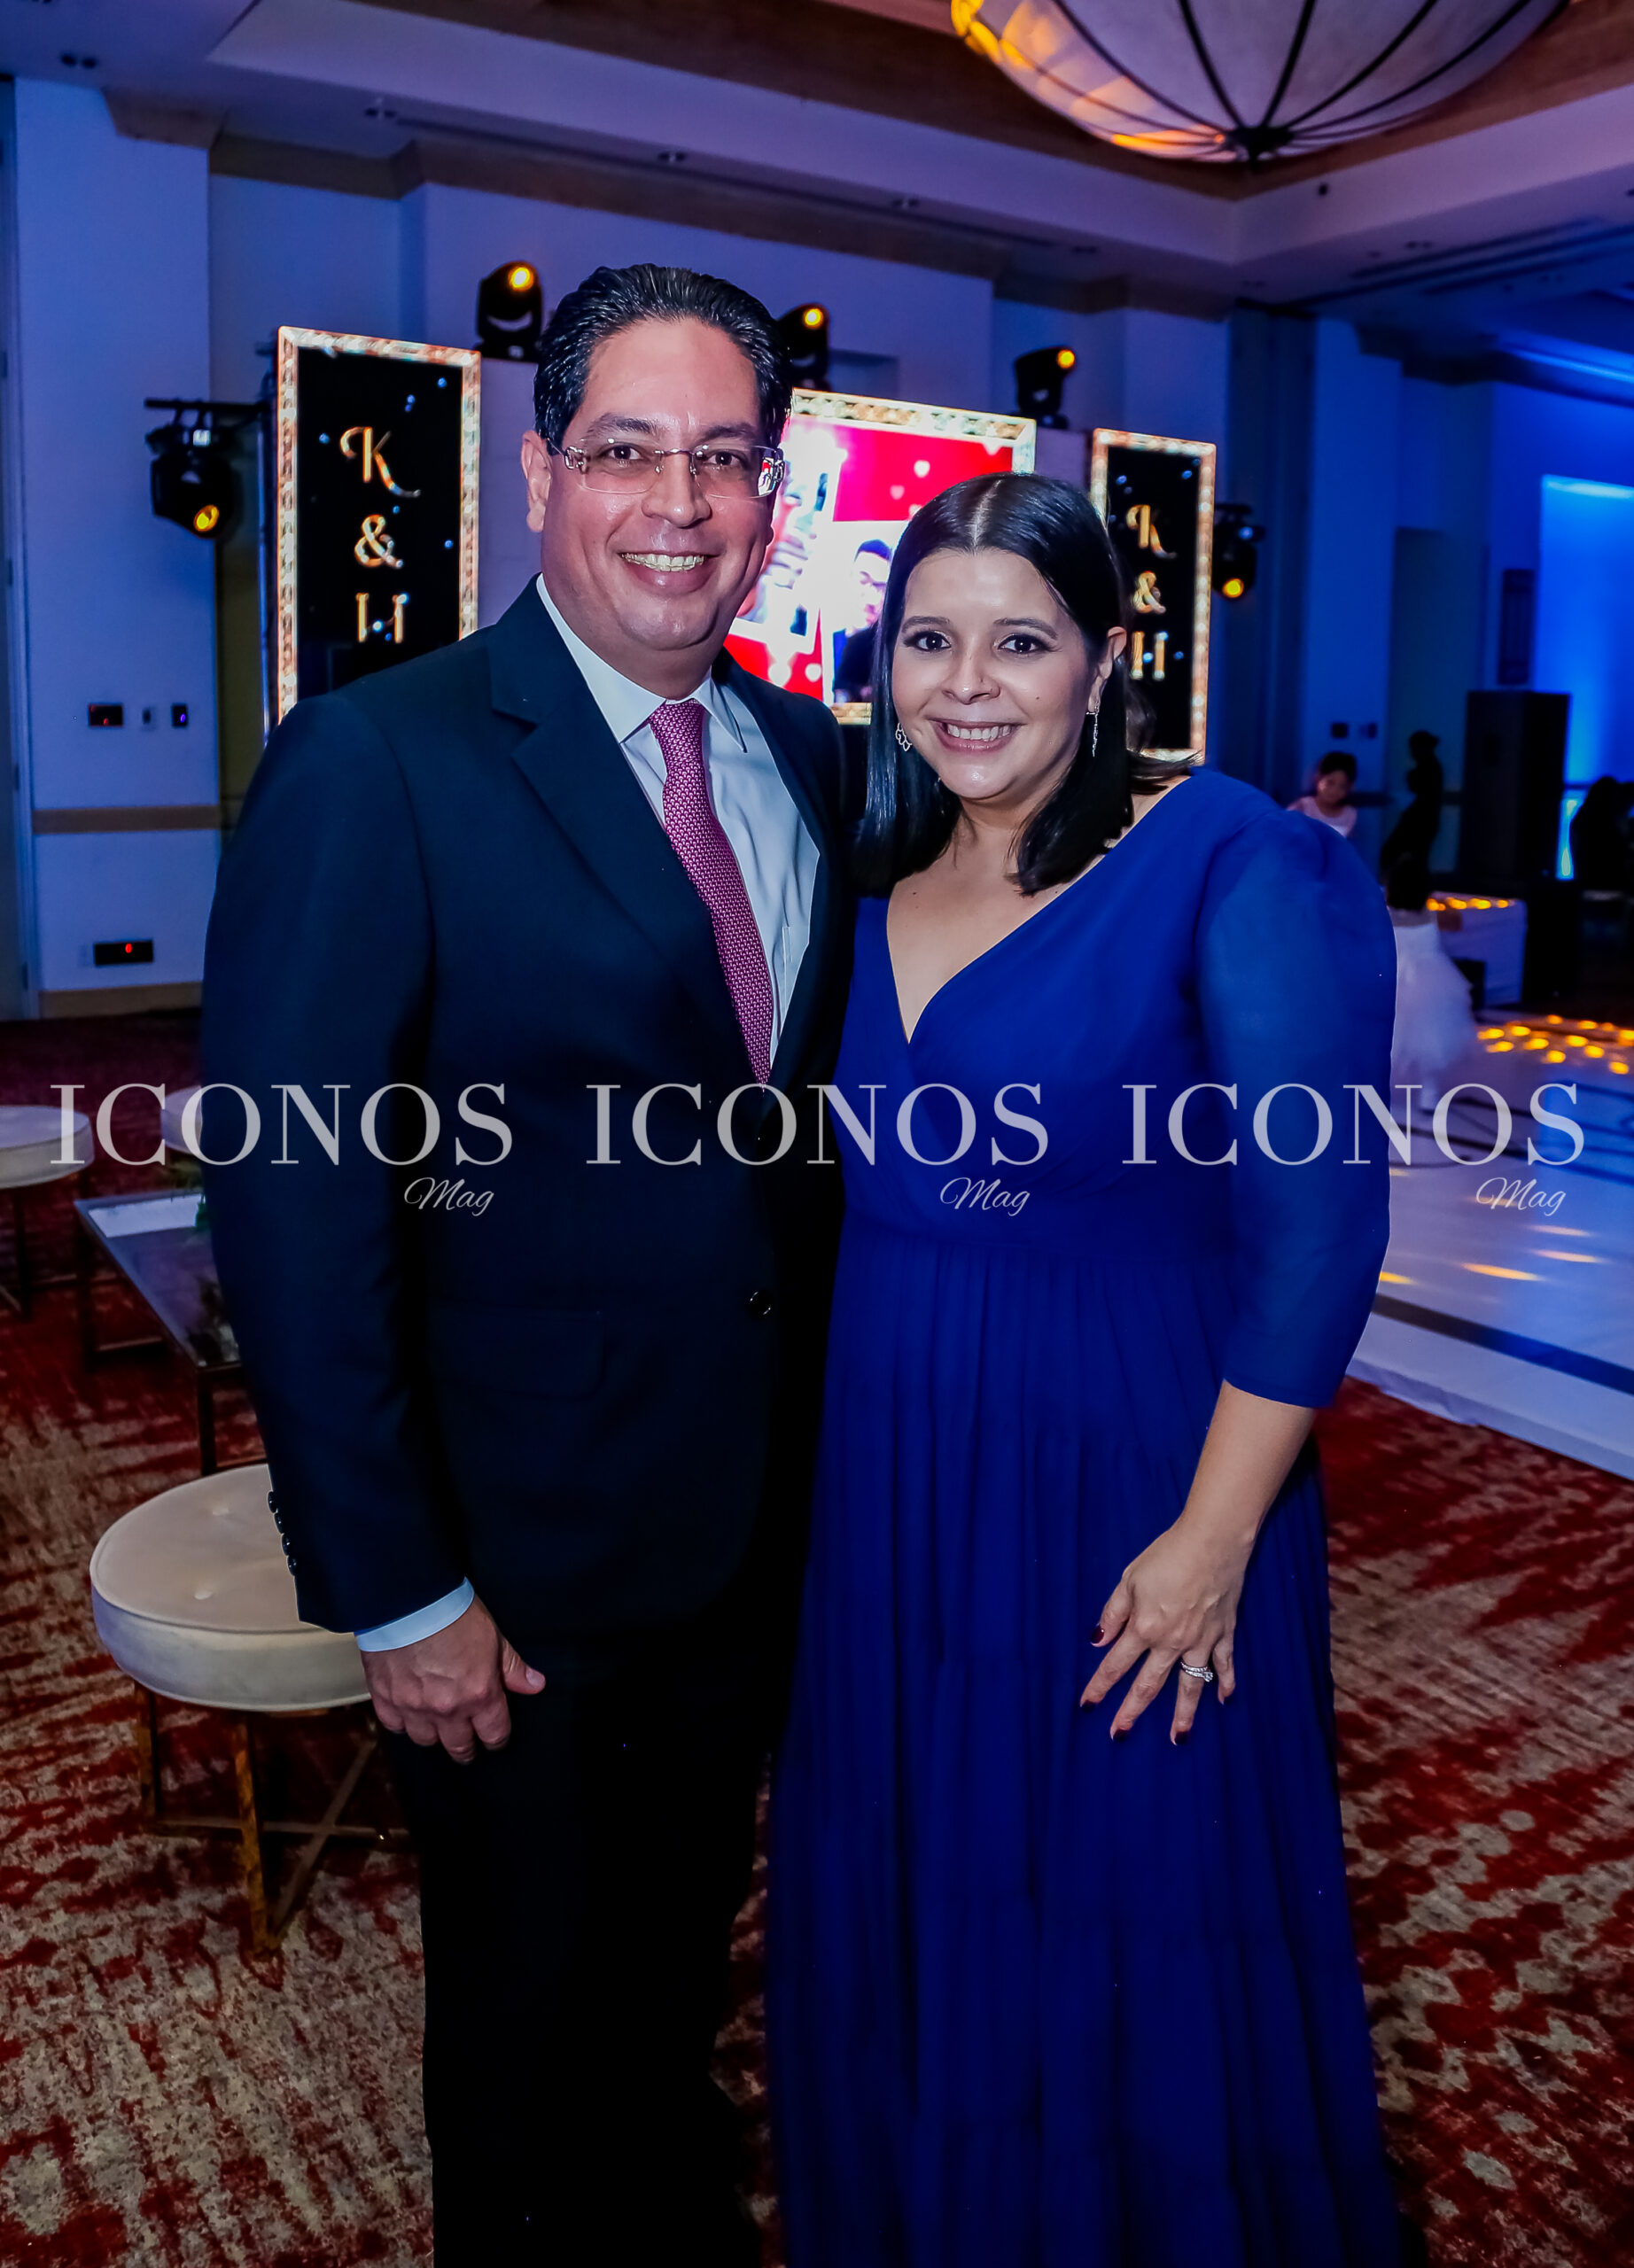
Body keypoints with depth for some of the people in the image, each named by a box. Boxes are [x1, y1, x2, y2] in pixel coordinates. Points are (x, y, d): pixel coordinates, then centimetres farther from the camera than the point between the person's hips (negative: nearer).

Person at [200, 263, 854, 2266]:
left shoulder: (805, 756, 3)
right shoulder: (374, 765, -18)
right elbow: (292, 1206, -19)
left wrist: (832, 1430, 5)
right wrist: (393, 1591, -17)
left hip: (760, 1526, 6)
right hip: (523, 1559, -5)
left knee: (684, 1953, 28)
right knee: (532, 2004, 19)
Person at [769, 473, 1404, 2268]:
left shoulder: (1222, 862, -13)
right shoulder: (874, 883, 5)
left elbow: (1316, 1224, -15)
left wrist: (1215, 1539, -17)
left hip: (1127, 1477, -5)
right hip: (887, 1478, 6)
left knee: (1132, 1942, 13)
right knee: (902, 1920, 21)